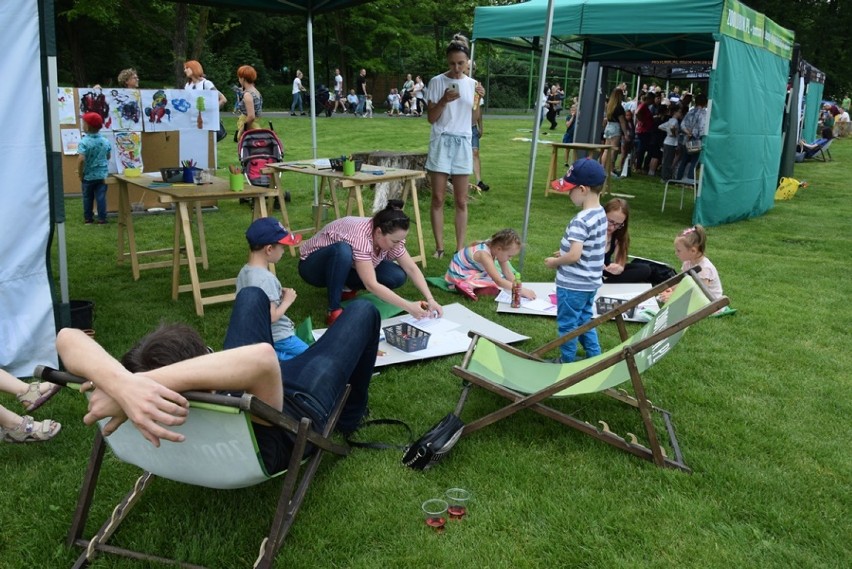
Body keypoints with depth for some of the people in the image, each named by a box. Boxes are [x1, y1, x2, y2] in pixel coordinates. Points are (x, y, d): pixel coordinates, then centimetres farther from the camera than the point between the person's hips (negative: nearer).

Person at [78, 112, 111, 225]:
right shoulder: (105, 141, -3)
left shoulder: (84, 142, -17)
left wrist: (80, 174, -12)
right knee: (101, 197, 5)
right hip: (102, 175, 2)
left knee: (87, 198, 12)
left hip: (88, 176, -2)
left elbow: (81, 159, -24)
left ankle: (88, 219, 20)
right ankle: (102, 219, 5)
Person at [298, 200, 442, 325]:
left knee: (397, 276, -16)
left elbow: (412, 269, -12)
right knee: (343, 250, -41)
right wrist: (409, 307, -44)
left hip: (346, 268, 7)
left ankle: (343, 289, 5)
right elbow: (371, 285, -42)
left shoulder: (390, 236, -17)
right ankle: (334, 310, -27)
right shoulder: (360, 237, -38)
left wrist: (430, 299, -25)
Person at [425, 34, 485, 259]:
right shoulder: (437, 82, -3)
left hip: (463, 143, 3)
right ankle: (439, 247, 5)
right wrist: (444, 101, -19)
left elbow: (473, 120, 8)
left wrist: (479, 99, -7)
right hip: (441, 141, -2)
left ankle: (460, 248, 7)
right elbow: (431, 118, -3)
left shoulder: (472, 84, 7)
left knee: (461, 200, 2)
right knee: (438, 198, -1)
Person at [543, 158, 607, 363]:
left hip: (573, 285, -9)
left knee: (567, 324, 9)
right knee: (584, 320, 23)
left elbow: (574, 256, -30)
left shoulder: (581, 221, -26)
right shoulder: (601, 214, 3)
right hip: (590, 282, 9)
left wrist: (554, 262, -13)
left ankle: (567, 362, 23)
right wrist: (564, 252, 11)